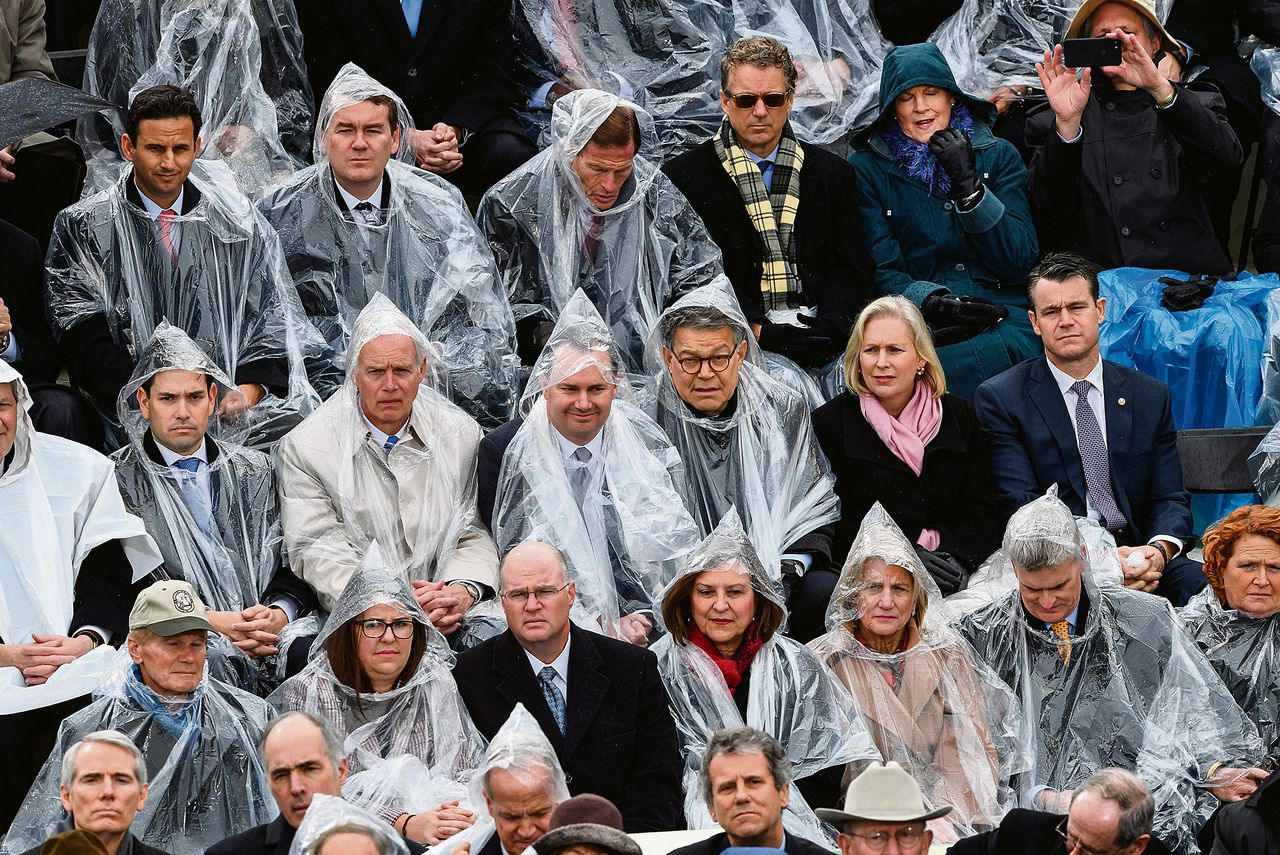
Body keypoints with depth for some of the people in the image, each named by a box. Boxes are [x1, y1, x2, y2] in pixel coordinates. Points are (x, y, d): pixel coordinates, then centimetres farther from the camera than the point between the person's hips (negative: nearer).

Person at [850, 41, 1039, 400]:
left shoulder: (999, 156, 16)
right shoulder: (866, 167, 12)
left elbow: (1020, 262, 5)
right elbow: (882, 272, 3)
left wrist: (968, 184, -4)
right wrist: (932, 302, -18)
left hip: (1001, 315, 1)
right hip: (917, 324, -1)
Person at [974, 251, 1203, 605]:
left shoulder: (1151, 396, 16)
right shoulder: (1001, 399, 4)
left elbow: (1170, 497, 12)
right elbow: (1020, 506, -5)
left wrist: (1159, 549, -14)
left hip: (1137, 553, 5)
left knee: (1200, 583, -29)